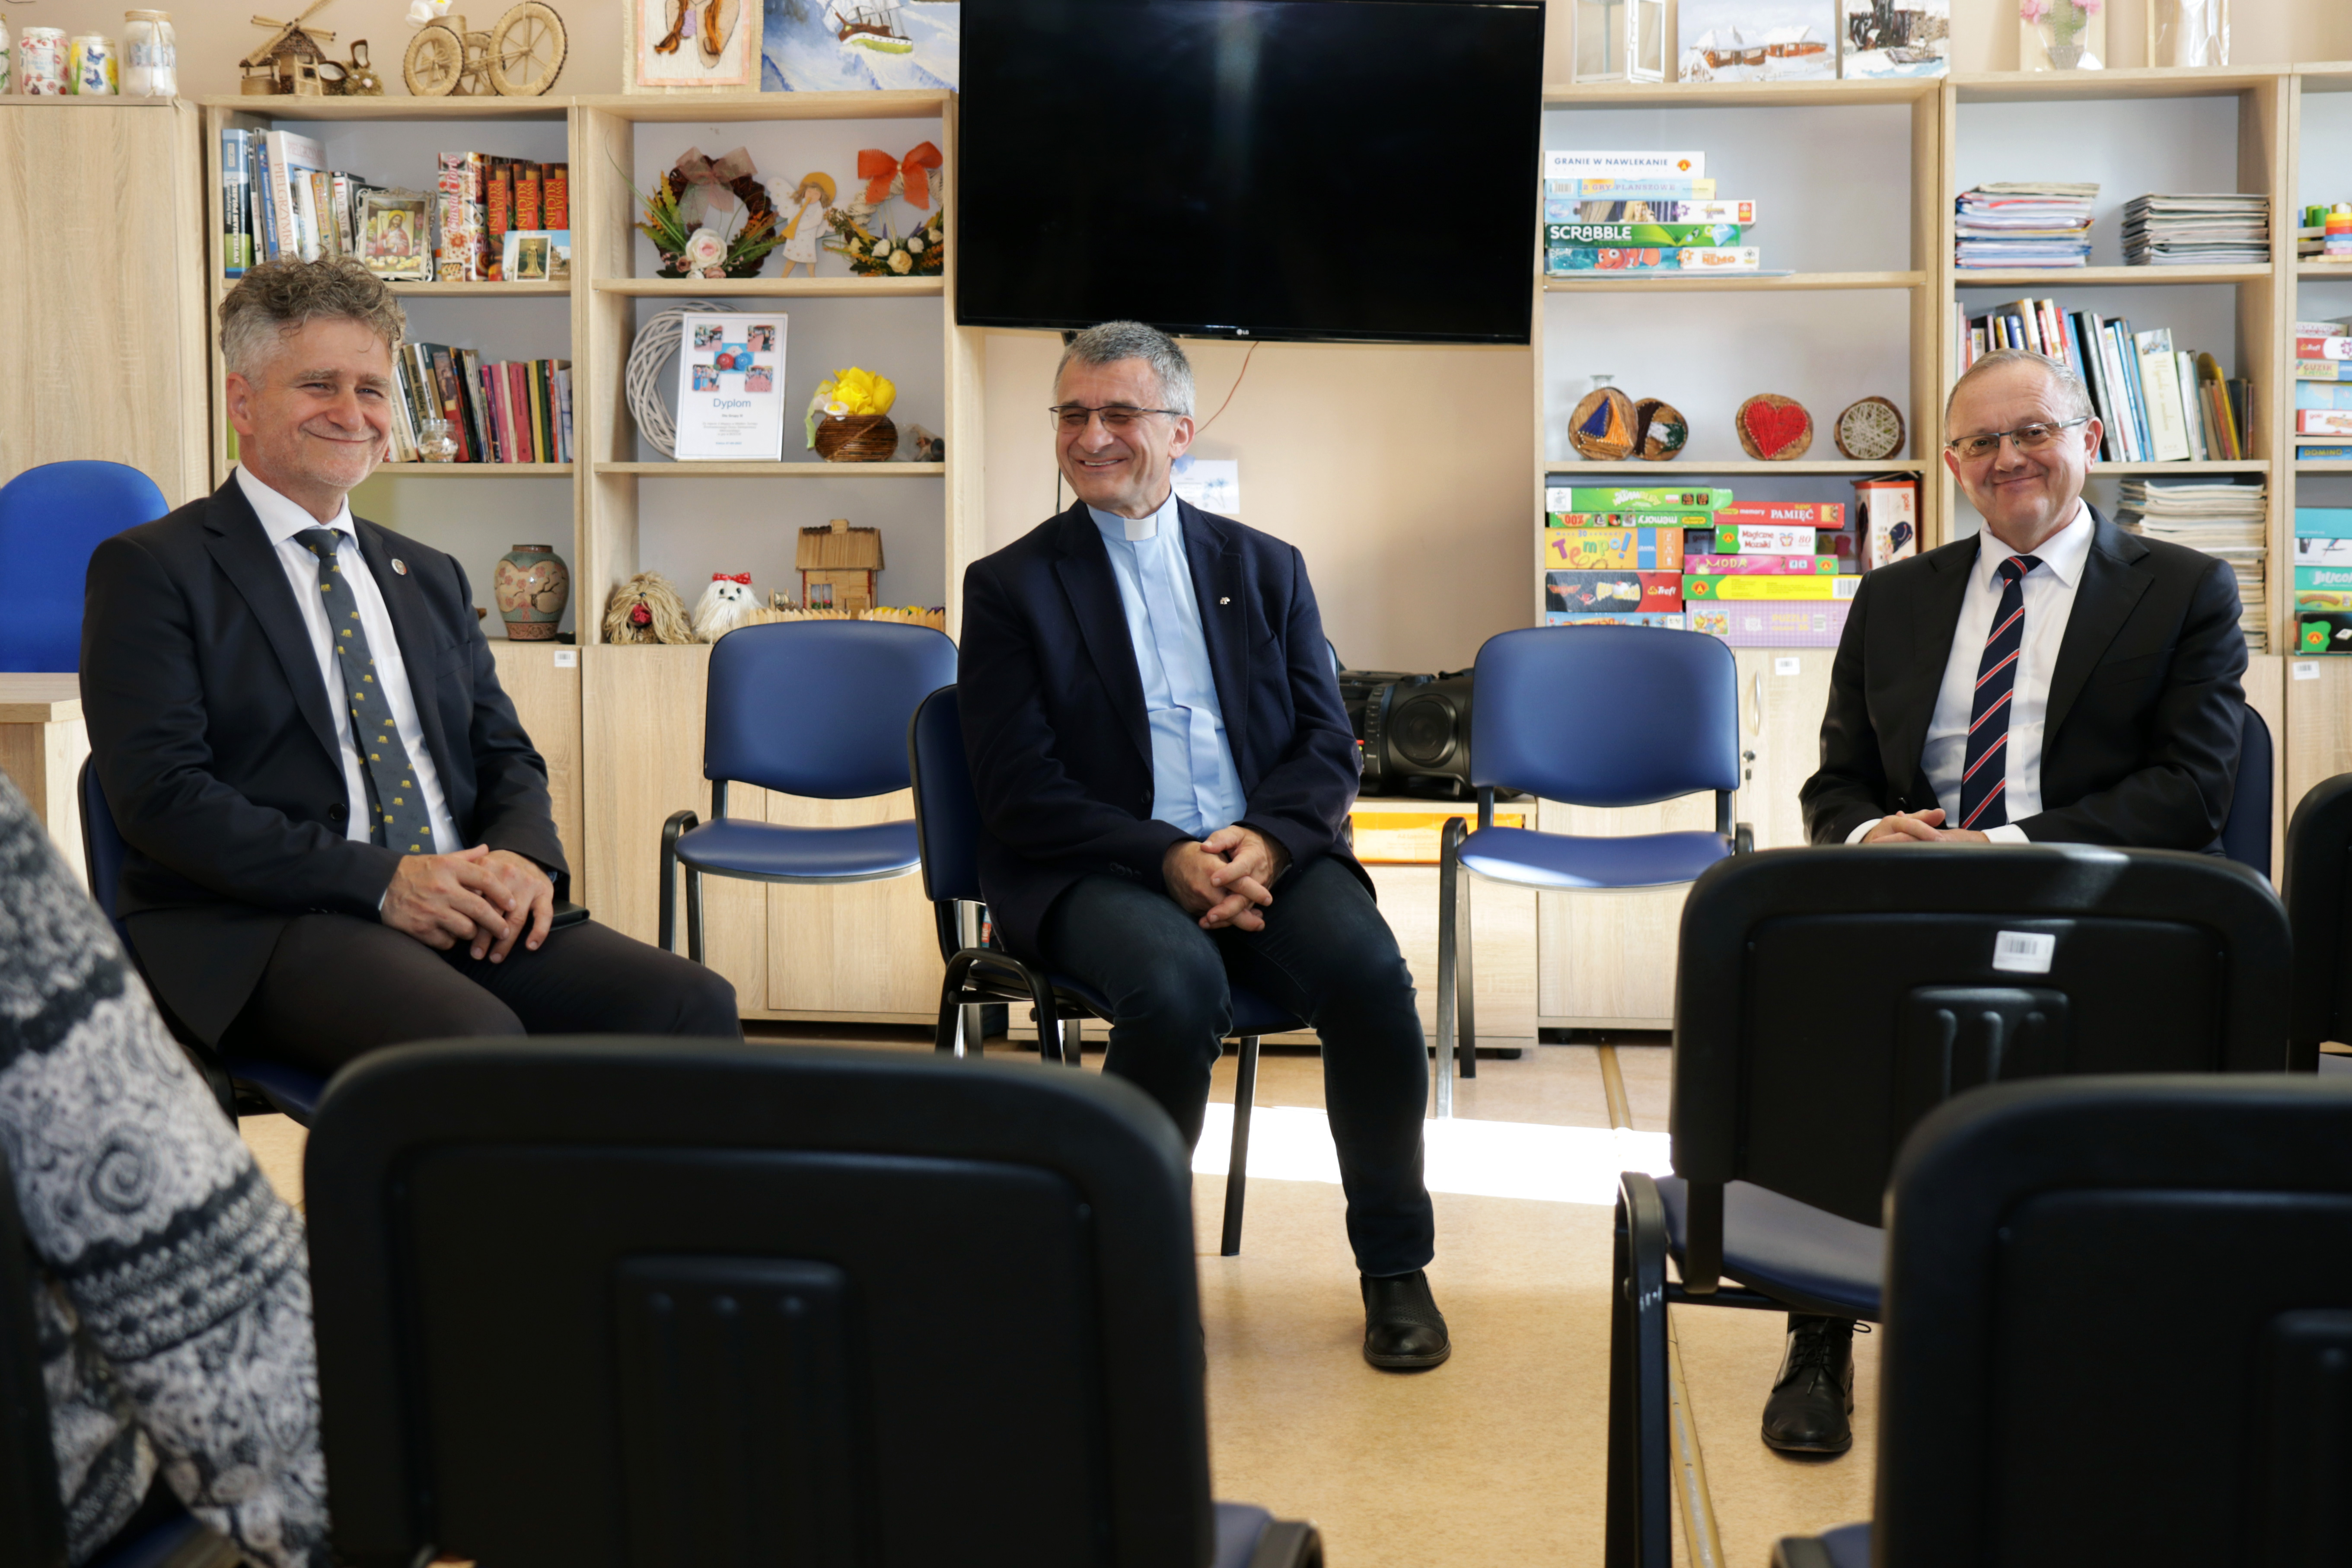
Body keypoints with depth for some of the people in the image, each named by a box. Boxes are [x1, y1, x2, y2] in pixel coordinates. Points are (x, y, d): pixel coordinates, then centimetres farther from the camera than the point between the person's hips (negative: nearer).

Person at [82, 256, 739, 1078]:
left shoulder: (430, 578, 24)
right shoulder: (150, 570, 4)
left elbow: (505, 755, 21)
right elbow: (161, 793, -8)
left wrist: (524, 858, -4)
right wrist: (380, 881, -17)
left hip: (468, 912, 6)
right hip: (262, 931, -5)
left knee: (693, 1006, -21)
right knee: (474, 1040, -37)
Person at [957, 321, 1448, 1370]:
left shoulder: (1265, 567, 17)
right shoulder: (1010, 587, 8)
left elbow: (1328, 747, 9)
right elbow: (1021, 796, -2)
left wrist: (1267, 842, -14)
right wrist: (1167, 859, -17)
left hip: (1265, 853, 3)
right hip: (1097, 876, -2)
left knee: (1367, 968, -28)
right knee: (1178, 985, -35)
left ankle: (1394, 1265, -9)